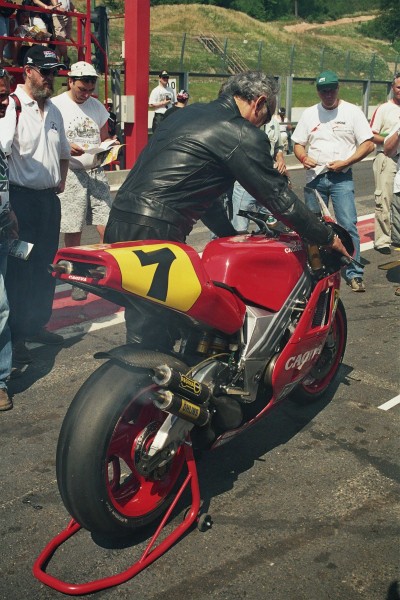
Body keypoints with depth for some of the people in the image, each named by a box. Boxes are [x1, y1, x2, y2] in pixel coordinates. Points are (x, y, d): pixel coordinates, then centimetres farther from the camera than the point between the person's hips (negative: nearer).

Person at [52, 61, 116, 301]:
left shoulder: (97, 106, 13)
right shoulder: (56, 106, -3)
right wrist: (67, 148, -21)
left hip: (96, 172, 4)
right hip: (70, 174, -4)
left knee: (108, 229, -4)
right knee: (73, 231, 2)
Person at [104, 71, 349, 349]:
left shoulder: (189, 113, 22)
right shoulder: (244, 136, -5)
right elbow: (279, 198, -4)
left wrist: (231, 234, 34)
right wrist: (328, 237, 9)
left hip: (119, 221, 9)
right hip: (154, 232, -9)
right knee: (154, 338, -1)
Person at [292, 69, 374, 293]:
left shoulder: (352, 112, 0)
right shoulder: (309, 114, 10)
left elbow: (368, 144, -2)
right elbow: (298, 144, 12)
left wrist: (345, 162, -14)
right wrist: (303, 158, -11)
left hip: (342, 178, -3)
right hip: (314, 176, 3)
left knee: (349, 225, -10)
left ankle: (355, 274, -6)